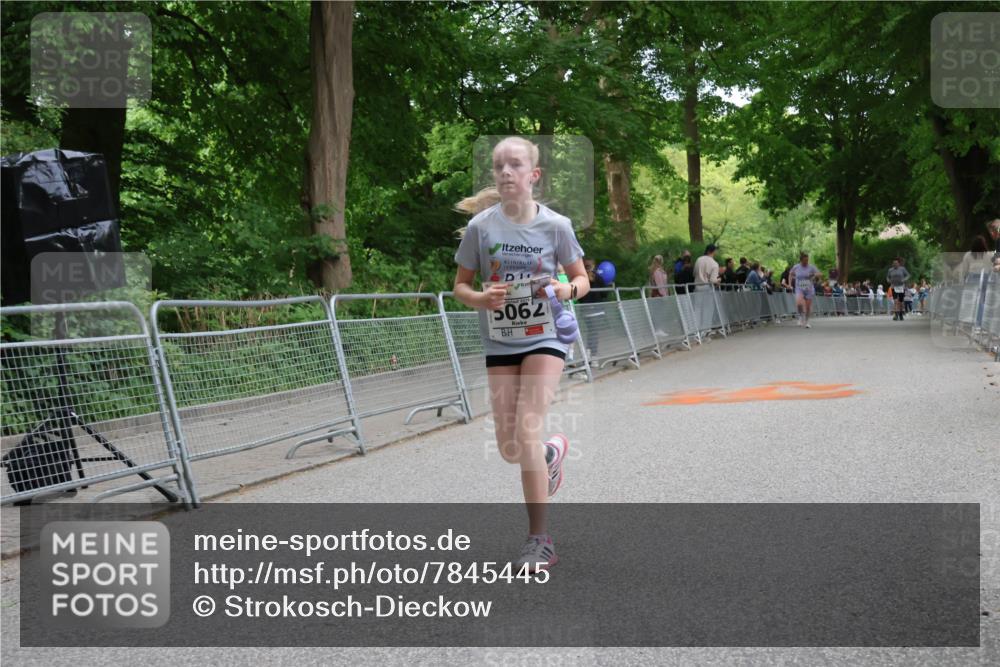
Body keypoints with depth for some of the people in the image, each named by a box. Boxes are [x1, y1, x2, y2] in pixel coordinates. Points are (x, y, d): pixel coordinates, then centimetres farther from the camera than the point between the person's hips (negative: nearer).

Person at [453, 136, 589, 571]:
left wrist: (568, 289, -18)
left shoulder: (556, 225, -6)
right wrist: (482, 299, -19)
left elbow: (582, 279, 5)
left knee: (526, 434, -16)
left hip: (544, 339, -2)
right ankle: (553, 451, 40)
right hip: (499, 343, 2)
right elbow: (460, 286, 3)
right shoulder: (481, 225, -5)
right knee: (509, 450, 2)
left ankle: (540, 541, -2)